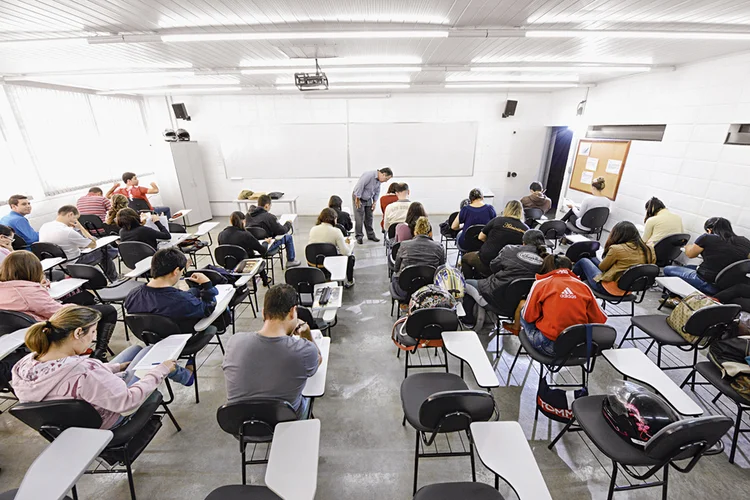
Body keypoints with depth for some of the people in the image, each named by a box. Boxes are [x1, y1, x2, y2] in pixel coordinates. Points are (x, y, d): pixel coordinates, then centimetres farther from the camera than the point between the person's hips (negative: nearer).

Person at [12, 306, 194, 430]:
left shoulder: (22, 366, -18)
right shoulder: (83, 371, -44)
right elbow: (128, 401, -35)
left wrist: (117, 367, 6)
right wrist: (159, 371, -22)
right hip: (106, 423, -7)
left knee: (137, 347, 19)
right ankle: (185, 375, 38)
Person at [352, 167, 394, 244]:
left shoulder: (379, 180, -1)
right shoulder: (369, 175, -28)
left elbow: (377, 191, 10)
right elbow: (359, 186, -28)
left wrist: (374, 202, 5)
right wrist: (357, 200, -22)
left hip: (368, 199, 8)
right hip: (359, 197, -7)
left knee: (369, 218, 10)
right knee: (359, 218, -6)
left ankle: (371, 235, 21)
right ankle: (359, 236, 3)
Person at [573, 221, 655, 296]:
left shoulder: (616, 249, -22)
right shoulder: (648, 250, -6)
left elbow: (602, 267, -9)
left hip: (610, 289, -7)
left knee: (583, 261, 17)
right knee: (593, 259, 24)